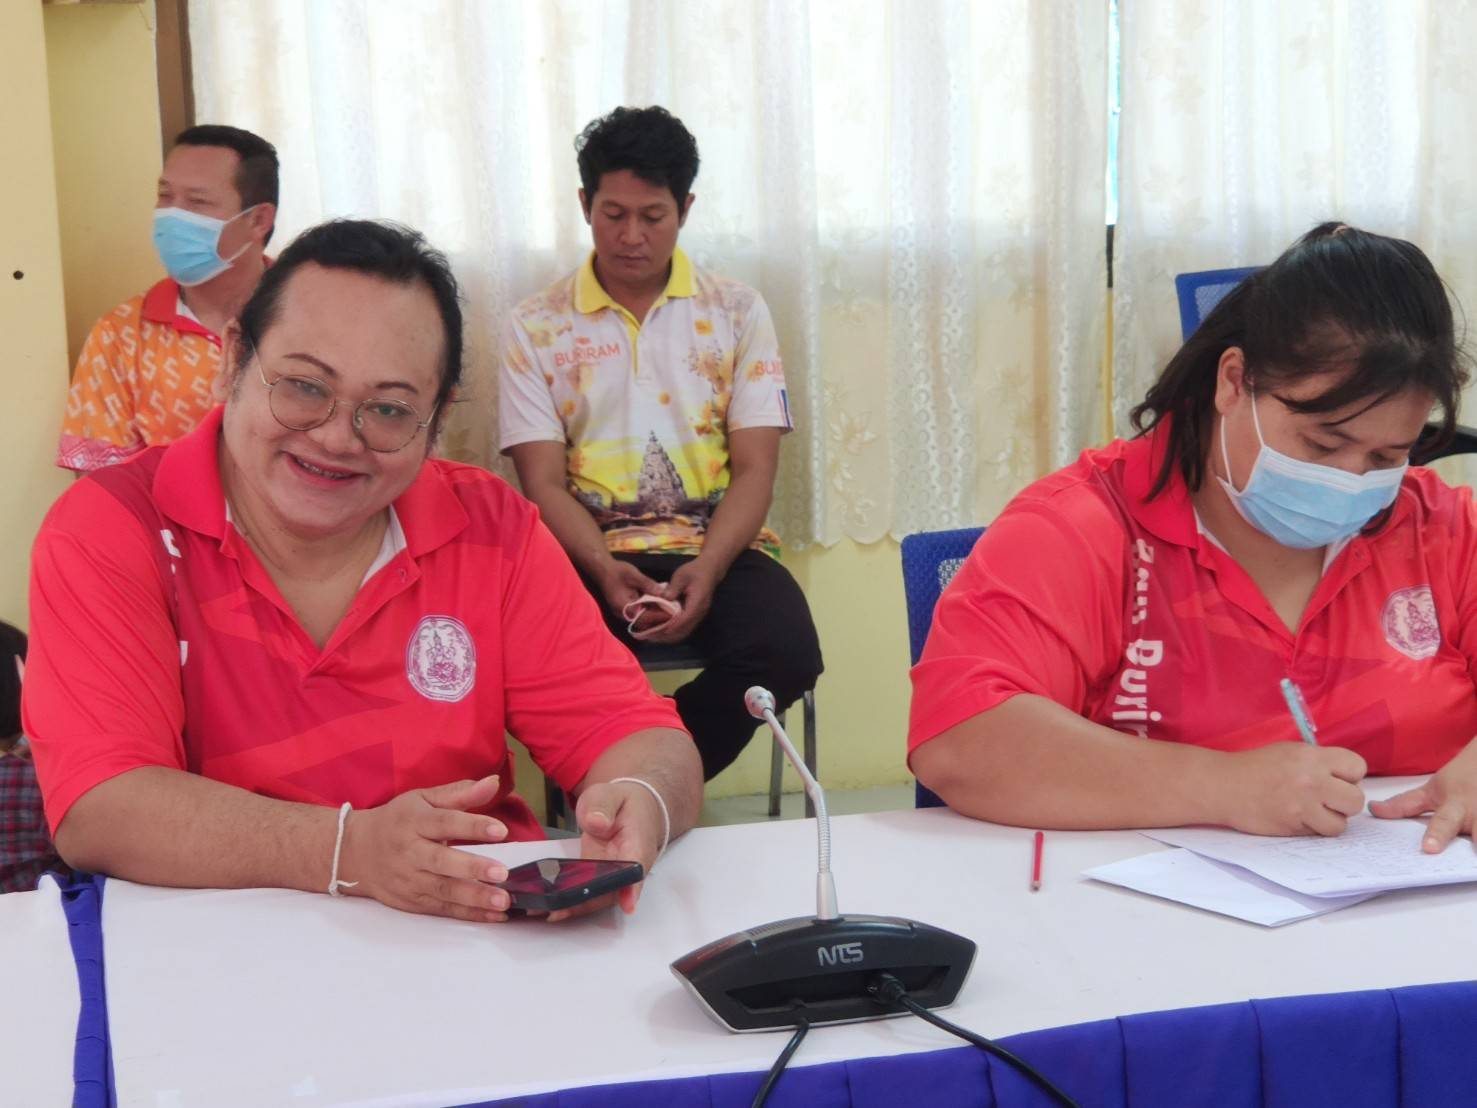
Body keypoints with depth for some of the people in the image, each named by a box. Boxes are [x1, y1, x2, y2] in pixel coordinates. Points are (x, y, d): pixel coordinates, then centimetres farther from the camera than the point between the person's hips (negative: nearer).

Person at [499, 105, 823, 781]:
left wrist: (707, 571, -16)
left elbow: (755, 468, 2)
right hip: (591, 554, -1)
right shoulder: (536, 327, 7)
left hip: (716, 547, 2)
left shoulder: (737, 313, 9)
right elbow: (544, 482, 1)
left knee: (785, 652, -30)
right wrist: (604, 570, -20)